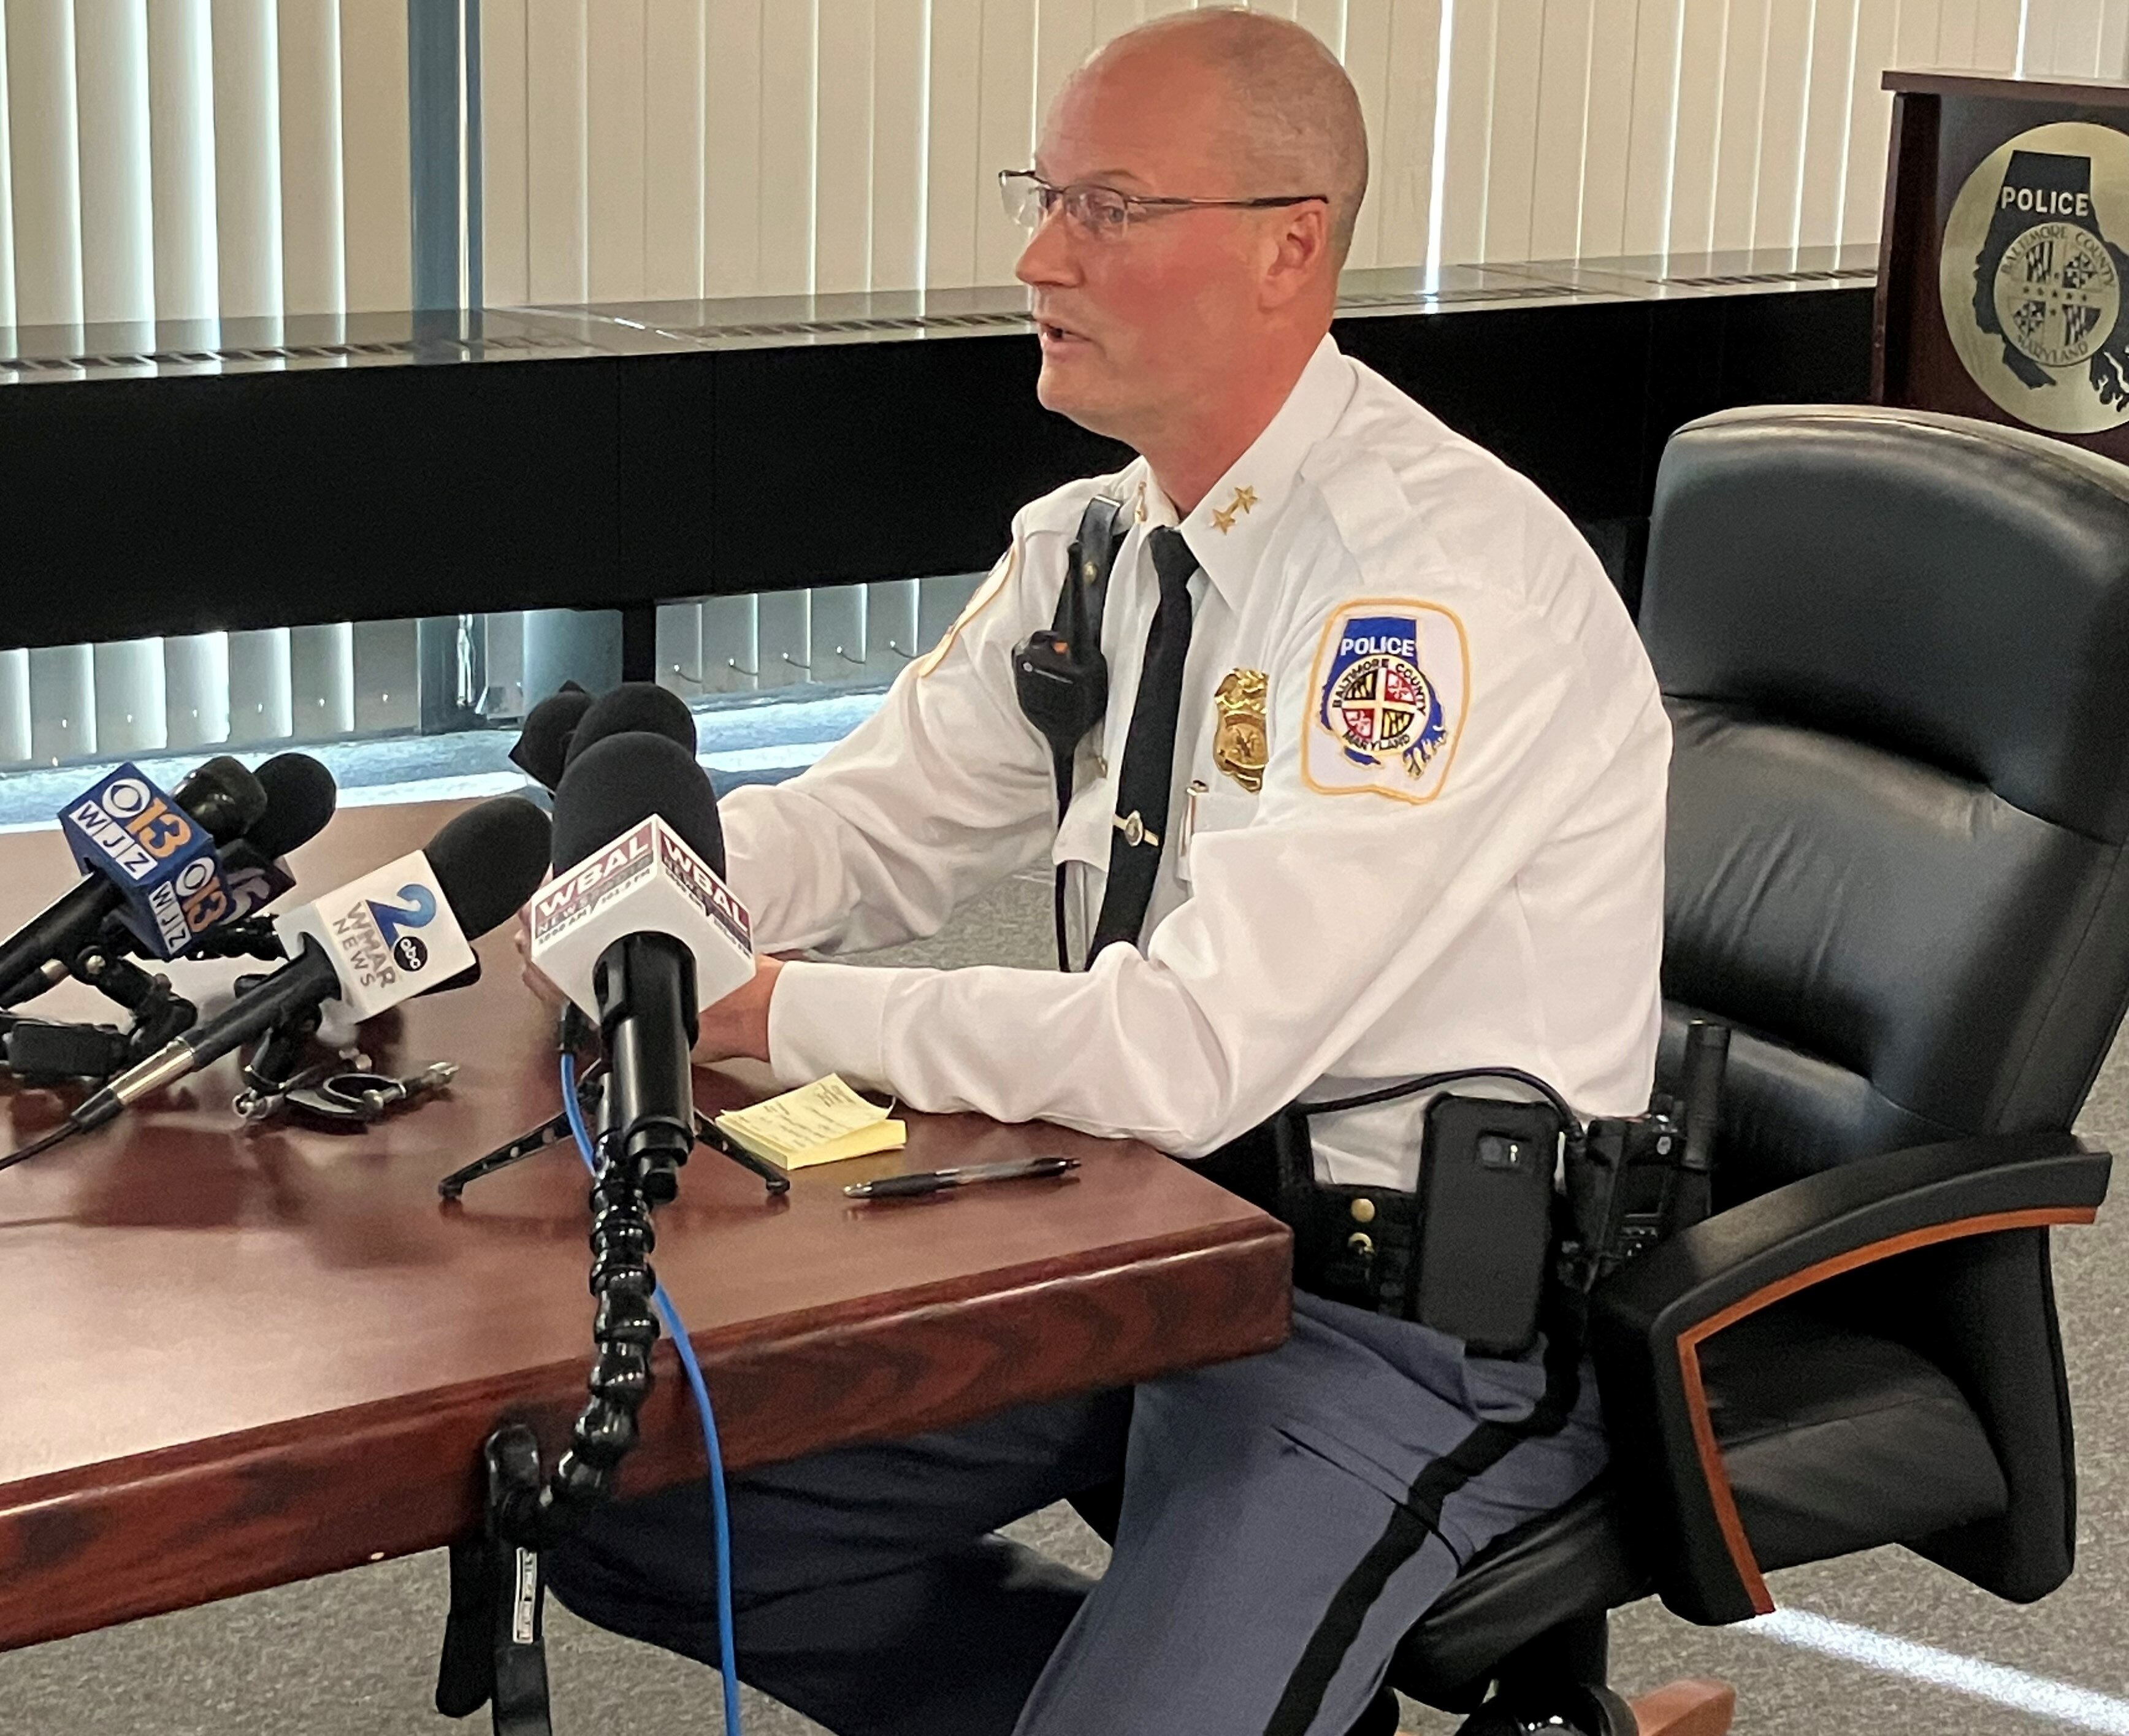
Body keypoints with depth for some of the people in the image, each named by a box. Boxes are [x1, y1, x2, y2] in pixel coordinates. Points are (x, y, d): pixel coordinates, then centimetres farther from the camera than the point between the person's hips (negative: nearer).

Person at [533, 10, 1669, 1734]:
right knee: (631, 1504, 3)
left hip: (1412, 1318, -7)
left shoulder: (1440, 571, -24)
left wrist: (778, 1012, -20)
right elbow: (875, 830, 8)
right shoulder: (1096, 541, 3)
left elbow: (1188, 1053, -29)